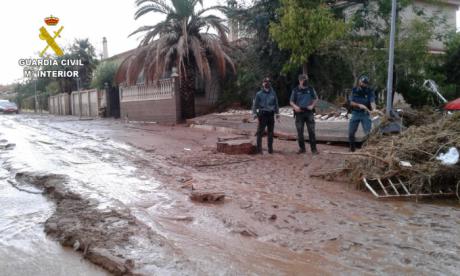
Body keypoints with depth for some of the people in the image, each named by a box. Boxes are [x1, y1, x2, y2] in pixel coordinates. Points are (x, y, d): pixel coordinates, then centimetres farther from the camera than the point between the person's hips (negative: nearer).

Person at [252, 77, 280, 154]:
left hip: (271, 115, 3)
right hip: (262, 114, -3)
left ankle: (270, 148, 17)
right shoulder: (259, 94, 2)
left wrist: (277, 113, 12)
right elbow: (255, 104, 3)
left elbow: (276, 104, 17)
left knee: (270, 132, 8)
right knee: (260, 132, -6)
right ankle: (259, 148, -2)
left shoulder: (273, 93, 11)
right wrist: (254, 113, -7)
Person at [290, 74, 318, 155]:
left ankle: (314, 149, 4)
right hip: (299, 113, 0)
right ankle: (302, 148, 16)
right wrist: (295, 106, -13)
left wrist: (312, 105, -3)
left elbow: (316, 99, 14)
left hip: (309, 112, 0)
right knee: (300, 132, 4)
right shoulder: (295, 90, 3)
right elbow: (291, 101, 7)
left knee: (311, 131, -3)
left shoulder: (311, 89, 6)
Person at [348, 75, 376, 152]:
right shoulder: (354, 90, 2)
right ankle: (352, 148, 24)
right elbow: (351, 102, -3)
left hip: (365, 114, -2)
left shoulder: (370, 91, -3)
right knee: (351, 132, 6)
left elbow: (372, 102, -17)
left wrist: (374, 109, -38)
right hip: (355, 113, 2)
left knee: (368, 132, -7)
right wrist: (359, 105, -21)